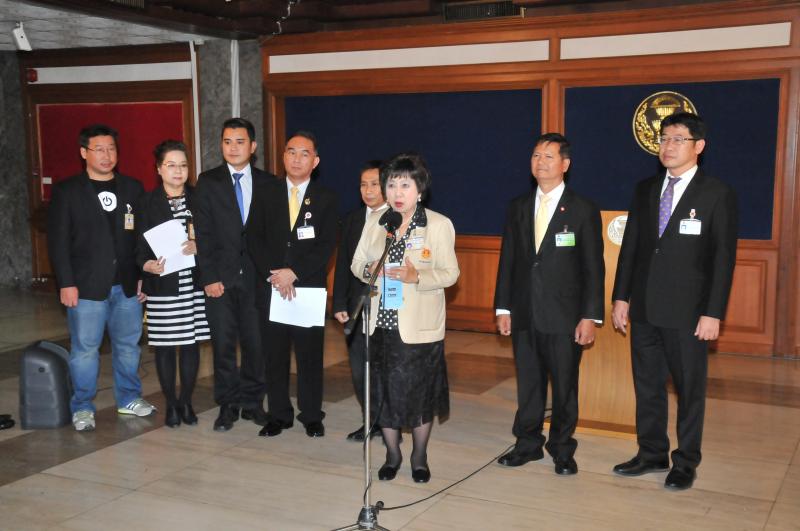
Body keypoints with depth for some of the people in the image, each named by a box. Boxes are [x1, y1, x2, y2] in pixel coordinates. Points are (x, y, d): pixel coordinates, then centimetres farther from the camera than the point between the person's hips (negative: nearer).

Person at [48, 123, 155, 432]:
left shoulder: (133, 189, 8)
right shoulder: (67, 191, 0)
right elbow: (58, 241, -3)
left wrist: (143, 276, 4)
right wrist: (66, 284, -9)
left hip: (127, 285, 3)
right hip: (86, 286, -3)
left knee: (128, 345, 11)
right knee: (84, 349, 2)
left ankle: (128, 398, 26)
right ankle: (82, 408, 16)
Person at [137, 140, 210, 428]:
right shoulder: (147, 203, 1)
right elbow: (139, 245, -3)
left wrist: (198, 247, -14)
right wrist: (148, 265, -23)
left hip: (194, 283, 2)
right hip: (162, 285, -2)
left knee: (191, 342, 7)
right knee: (164, 345, 4)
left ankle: (186, 401, 22)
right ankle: (170, 404, 18)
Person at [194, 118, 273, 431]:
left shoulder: (267, 182, 7)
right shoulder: (208, 182, 4)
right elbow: (203, 234, -1)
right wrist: (209, 277, -7)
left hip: (256, 276, 1)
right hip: (220, 277, -1)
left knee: (256, 343, 5)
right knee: (223, 344, 3)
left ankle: (252, 402, 19)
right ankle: (228, 406, 15)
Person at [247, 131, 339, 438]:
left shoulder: (325, 199, 4)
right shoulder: (265, 194, 8)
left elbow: (327, 246, -4)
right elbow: (254, 240, 2)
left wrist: (294, 273, -14)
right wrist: (274, 275, -10)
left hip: (309, 288, -1)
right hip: (270, 288, 2)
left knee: (310, 354, 4)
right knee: (274, 355, 7)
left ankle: (311, 416, 17)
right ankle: (279, 415, 19)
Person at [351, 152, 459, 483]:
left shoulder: (439, 225, -5)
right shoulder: (375, 223, 7)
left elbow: (450, 273, -7)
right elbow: (357, 263, 10)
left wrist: (417, 276, -24)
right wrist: (369, 270, -14)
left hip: (419, 326, -3)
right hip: (381, 323, 4)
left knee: (420, 391, 4)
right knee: (384, 390, 9)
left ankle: (419, 456, 25)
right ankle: (392, 454, 27)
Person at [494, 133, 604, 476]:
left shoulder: (583, 210, -2)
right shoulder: (518, 208, 9)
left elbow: (593, 268, -4)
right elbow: (507, 260, 10)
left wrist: (590, 316, -9)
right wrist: (503, 308, 6)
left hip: (564, 317, -3)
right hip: (524, 315, 3)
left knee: (564, 387, 7)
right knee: (528, 384, 12)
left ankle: (562, 448, 23)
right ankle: (528, 443, 26)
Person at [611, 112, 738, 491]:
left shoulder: (717, 194, -5)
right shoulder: (645, 190, 9)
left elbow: (724, 257, -7)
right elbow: (629, 245, 11)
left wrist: (713, 313, -11)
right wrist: (621, 297, 6)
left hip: (686, 312, -4)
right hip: (644, 309, 5)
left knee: (689, 389, 7)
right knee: (647, 386, 13)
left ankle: (686, 463, 21)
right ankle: (652, 454, 28)